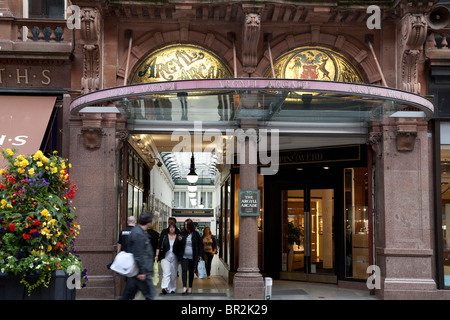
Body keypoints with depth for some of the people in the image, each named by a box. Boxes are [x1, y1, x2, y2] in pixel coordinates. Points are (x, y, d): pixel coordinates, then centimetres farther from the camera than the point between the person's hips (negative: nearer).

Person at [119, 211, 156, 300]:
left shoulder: (136, 230, 11)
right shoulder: (138, 234, -20)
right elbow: (139, 255, -22)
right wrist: (142, 272, -20)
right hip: (143, 270, -10)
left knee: (128, 294, 13)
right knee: (150, 295, 1)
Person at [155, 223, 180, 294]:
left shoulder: (178, 237, 4)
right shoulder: (164, 236, 4)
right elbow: (159, 246, 6)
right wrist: (157, 255, -2)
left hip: (174, 258, 2)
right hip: (165, 257, -2)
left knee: (173, 274, 8)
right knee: (166, 272, -18)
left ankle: (172, 289, 20)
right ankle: (164, 288, -27)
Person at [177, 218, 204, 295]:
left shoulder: (196, 234, 0)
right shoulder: (182, 233, 4)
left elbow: (200, 245, 5)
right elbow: (179, 245, 14)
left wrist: (200, 255, -2)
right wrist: (179, 240, -9)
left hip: (193, 257, 0)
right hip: (184, 256, 0)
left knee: (191, 272, 9)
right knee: (184, 270, -13)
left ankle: (190, 288, 19)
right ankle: (184, 287, -18)